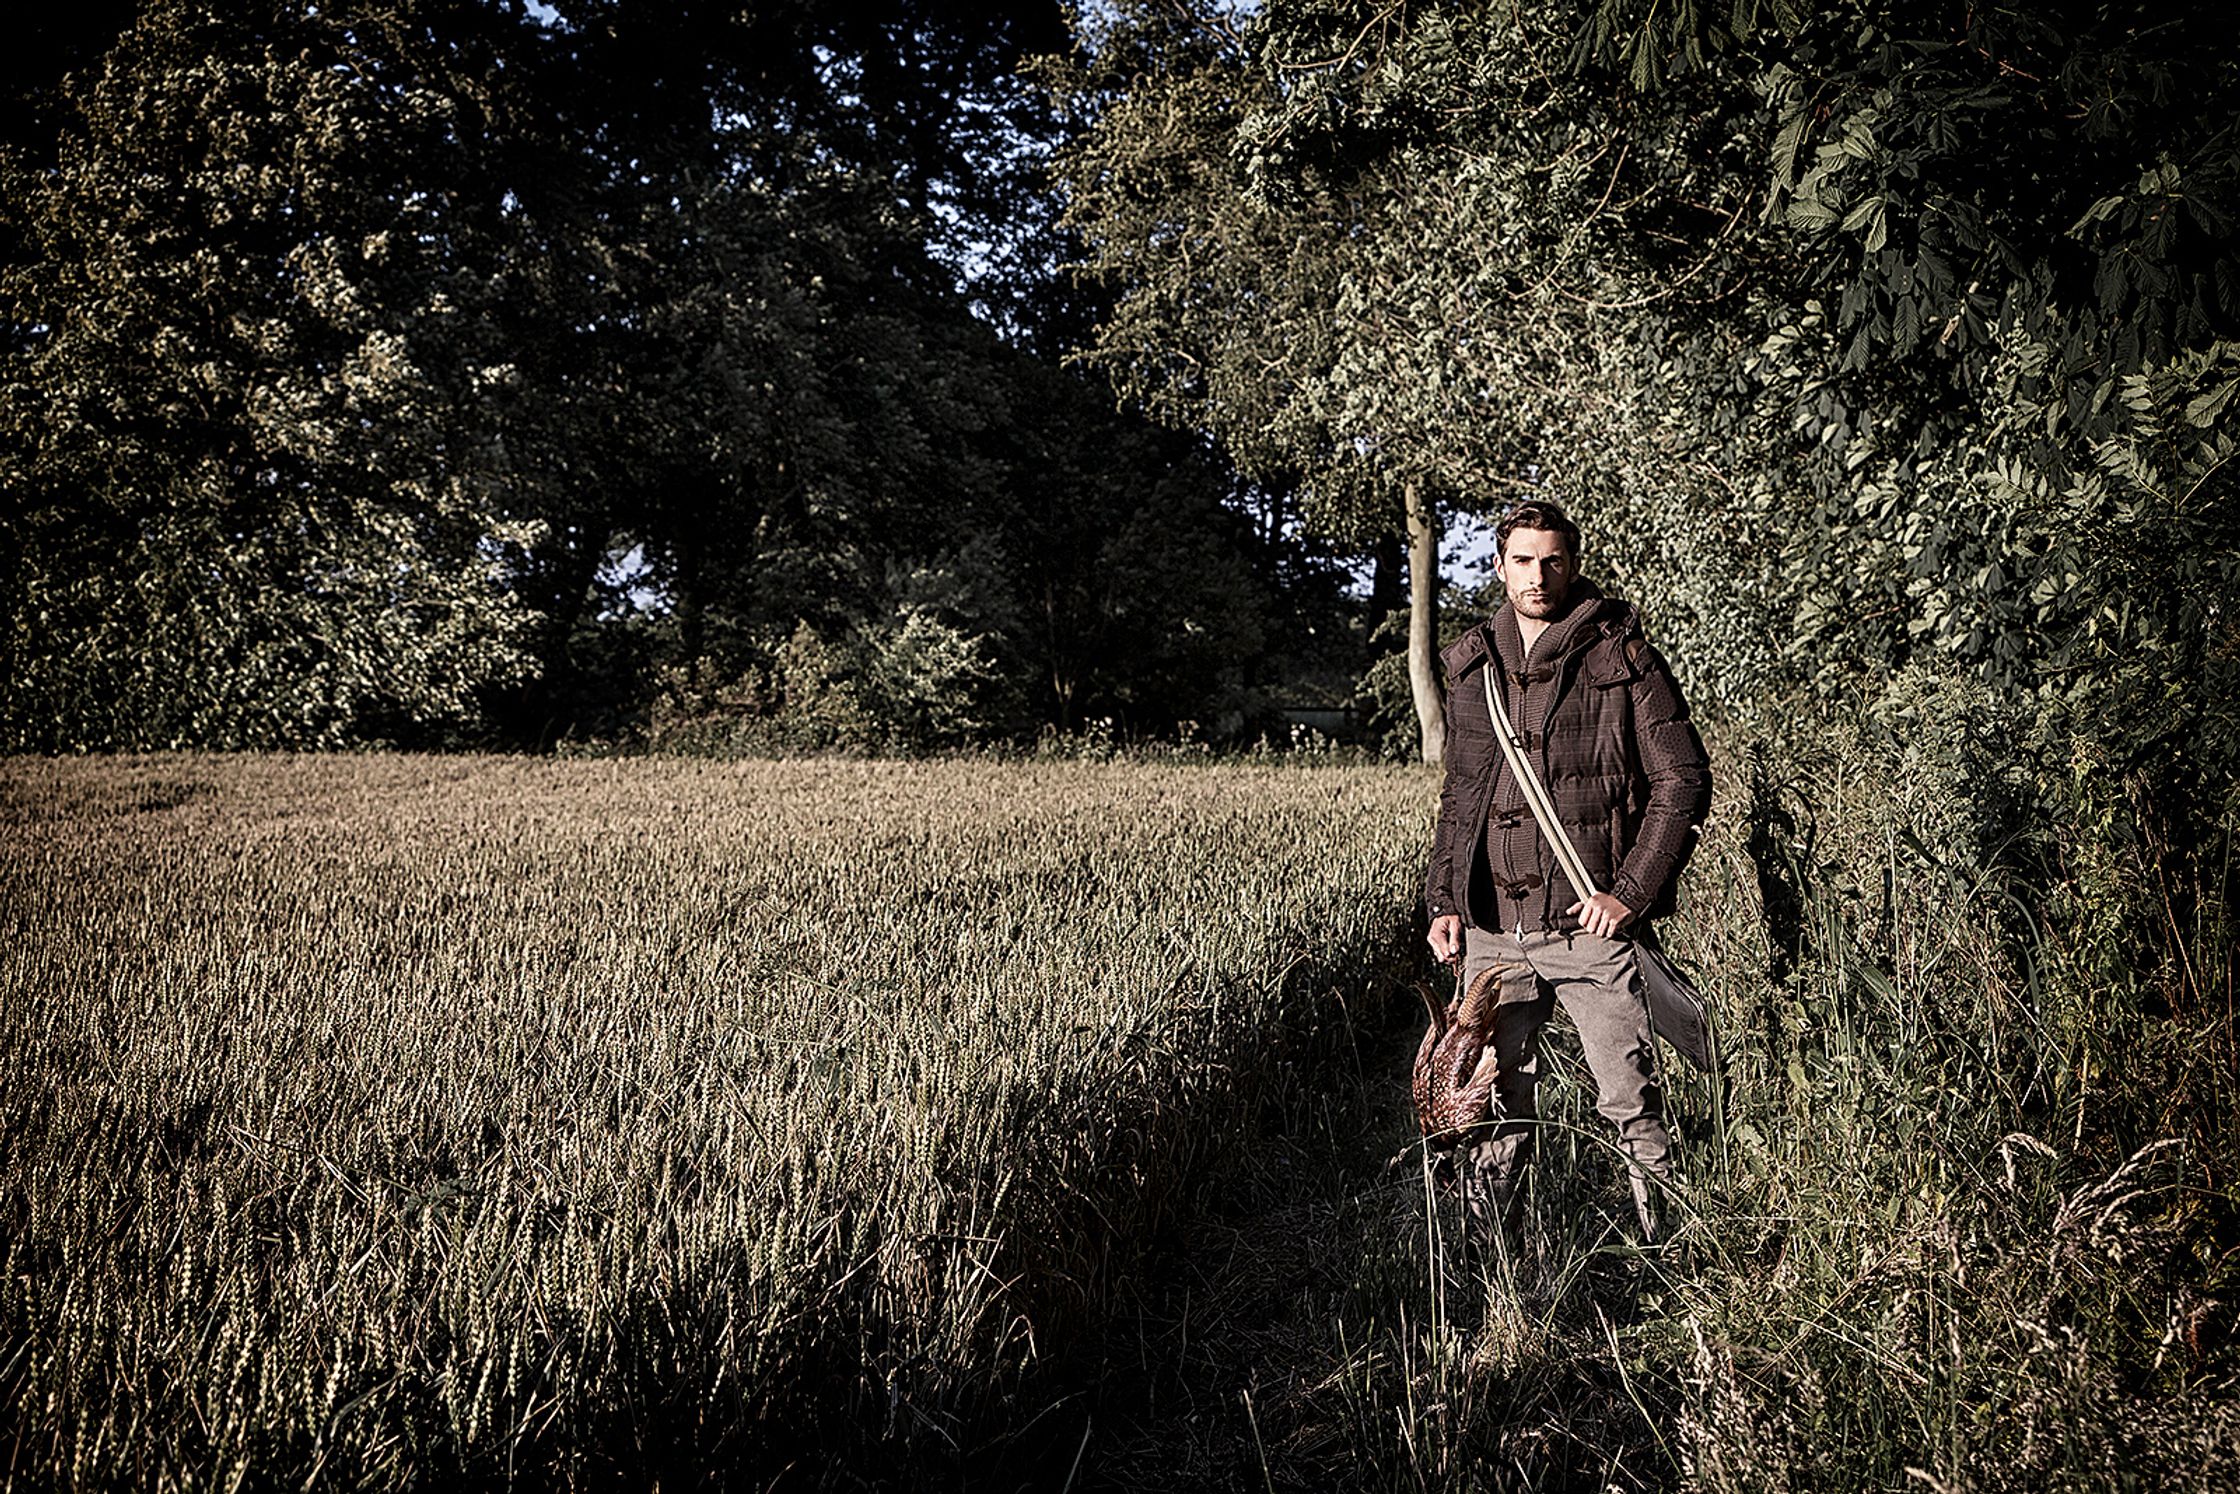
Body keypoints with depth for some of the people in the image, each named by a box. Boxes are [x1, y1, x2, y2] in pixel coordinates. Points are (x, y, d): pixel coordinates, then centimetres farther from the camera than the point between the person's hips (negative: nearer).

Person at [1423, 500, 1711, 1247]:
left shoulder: (1621, 659, -3)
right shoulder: (1472, 666, 12)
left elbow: (1683, 780, -4)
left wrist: (1631, 892, -12)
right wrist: (1442, 898, 10)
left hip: (1590, 924, -4)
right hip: (1493, 930, 4)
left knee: (1632, 1102, 1)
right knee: (1496, 1105, 12)